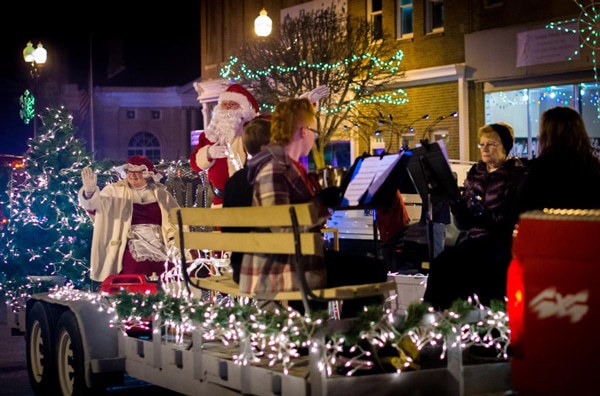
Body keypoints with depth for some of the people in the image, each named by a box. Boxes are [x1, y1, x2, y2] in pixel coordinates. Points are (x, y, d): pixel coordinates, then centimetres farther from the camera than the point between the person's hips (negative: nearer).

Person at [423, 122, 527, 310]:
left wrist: (484, 215, -23)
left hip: (498, 241, -5)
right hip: (471, 237, 6)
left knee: (451, 264, -28)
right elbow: (462, 223, 15)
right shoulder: (475, 173, 16)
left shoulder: (516, 175, -1)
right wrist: (454, 202, -6)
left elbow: (513, 220, -10)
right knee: (440, 263, -23)